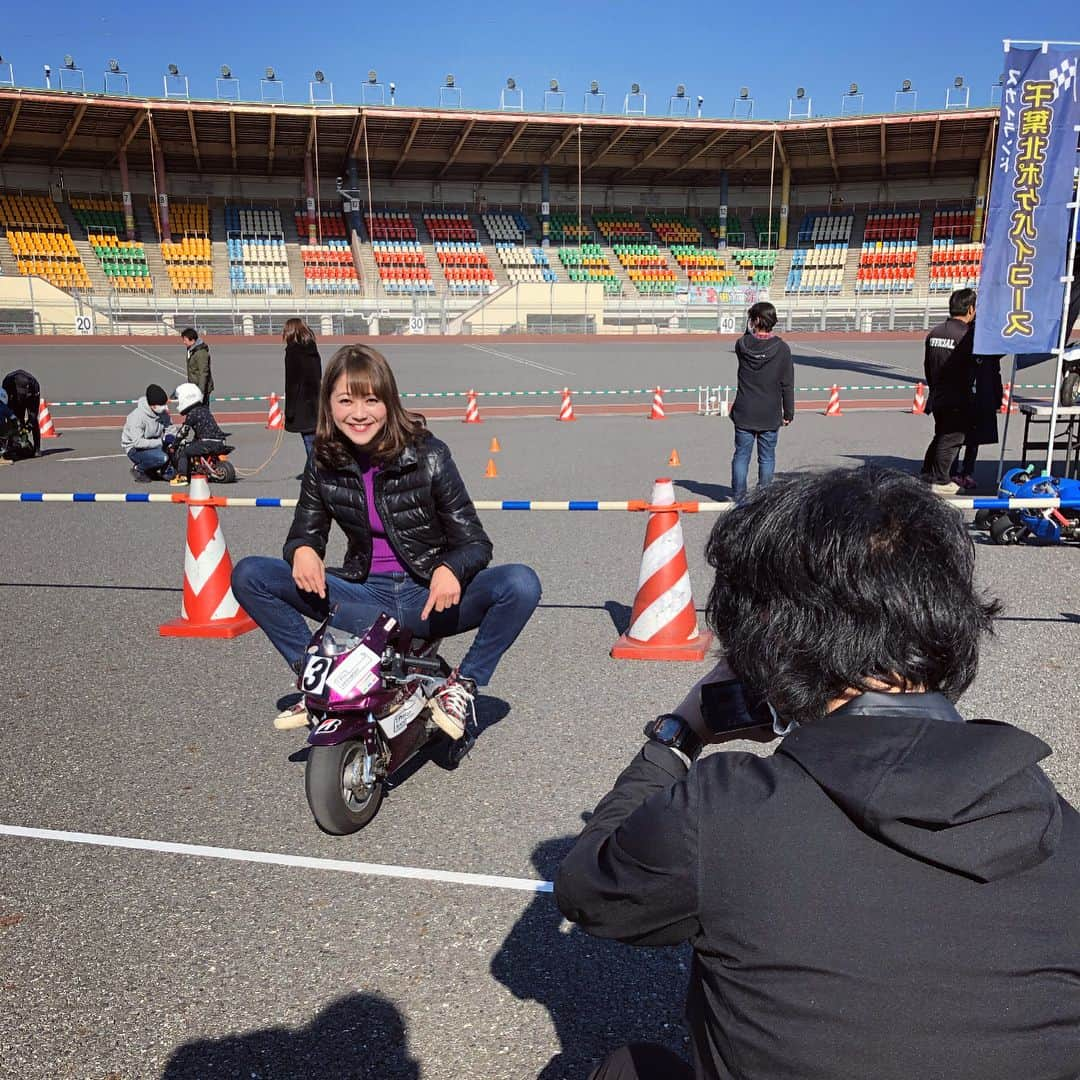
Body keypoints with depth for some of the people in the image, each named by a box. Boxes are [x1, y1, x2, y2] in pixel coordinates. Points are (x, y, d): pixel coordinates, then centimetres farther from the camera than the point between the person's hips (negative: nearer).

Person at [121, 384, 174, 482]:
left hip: (154, 445, 7)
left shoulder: (163, 411, -8)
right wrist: (161, 442, -31)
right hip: (134, 449, -7)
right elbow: (138, 442, -29)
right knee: (162, 458, -31)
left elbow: (169, 428, 3)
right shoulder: (137, 416, -26)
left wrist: (170, 437, -20)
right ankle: (138, 469, -4)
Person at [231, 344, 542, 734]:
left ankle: (462, 684, -9)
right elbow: (306, 531, 11)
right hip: (366, 598, 3)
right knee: (248, 575, -11)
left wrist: (450, 569, -31)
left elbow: (474, 541, -8)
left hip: (429, 599, -2)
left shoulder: (428, 456, -11)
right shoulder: (324, 463, -2)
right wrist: (302, 550, -15)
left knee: (521, 585, -29)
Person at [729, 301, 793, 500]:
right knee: (767, 457, 9)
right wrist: (788, 413, 4)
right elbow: (787, 385, -4)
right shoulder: (781, 349, -8)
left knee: (741, 455, 9)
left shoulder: (742, 344, -8)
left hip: (744, 413, 1)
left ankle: (739, 496, 10)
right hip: (770, 415, -1)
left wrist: (750, 330, 12)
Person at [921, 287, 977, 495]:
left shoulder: (934, 333, 7)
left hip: (937, 397, 8)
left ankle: (927, 474, 28)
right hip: (957, 400, -8)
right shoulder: (967, 335, -16)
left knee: (941, 436, 21)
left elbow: (927, 367, 14)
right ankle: (939, 481, 5)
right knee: (951, 439, 1)